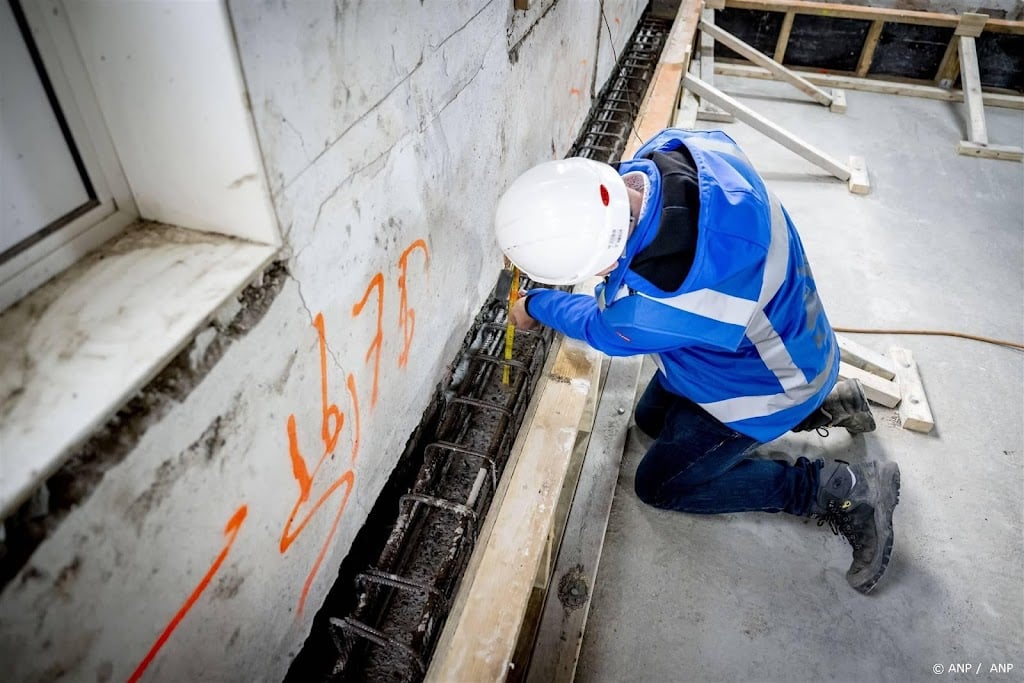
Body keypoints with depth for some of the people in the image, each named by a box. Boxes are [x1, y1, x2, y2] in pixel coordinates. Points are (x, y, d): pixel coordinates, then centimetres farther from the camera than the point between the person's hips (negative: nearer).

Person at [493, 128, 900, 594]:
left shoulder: (654, 307, -44)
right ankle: (823, 405, 26)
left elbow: (601, 328, -17)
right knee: (653, 419, 24)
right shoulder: (680, 146, -25)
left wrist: (535, 307, 4)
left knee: (661, 484, 7)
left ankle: (843, 492, 9)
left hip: (767, 382, -8)